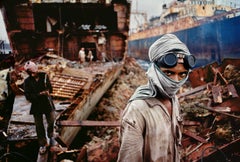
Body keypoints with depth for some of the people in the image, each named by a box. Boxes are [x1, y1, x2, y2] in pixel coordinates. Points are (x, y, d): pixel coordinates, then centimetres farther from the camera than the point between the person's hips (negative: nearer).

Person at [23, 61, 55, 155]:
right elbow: (28, 96, -14)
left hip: (47, 103, 1)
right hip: (36, 105, -1)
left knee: (51, 121, 13)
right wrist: (40, 94, -25)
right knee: (39, 126, 8)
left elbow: (50, 89, -3)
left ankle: (50, 135, 44)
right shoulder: (27, 81, -11)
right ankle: (43, 144, 26)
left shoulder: (44, 76, -7)